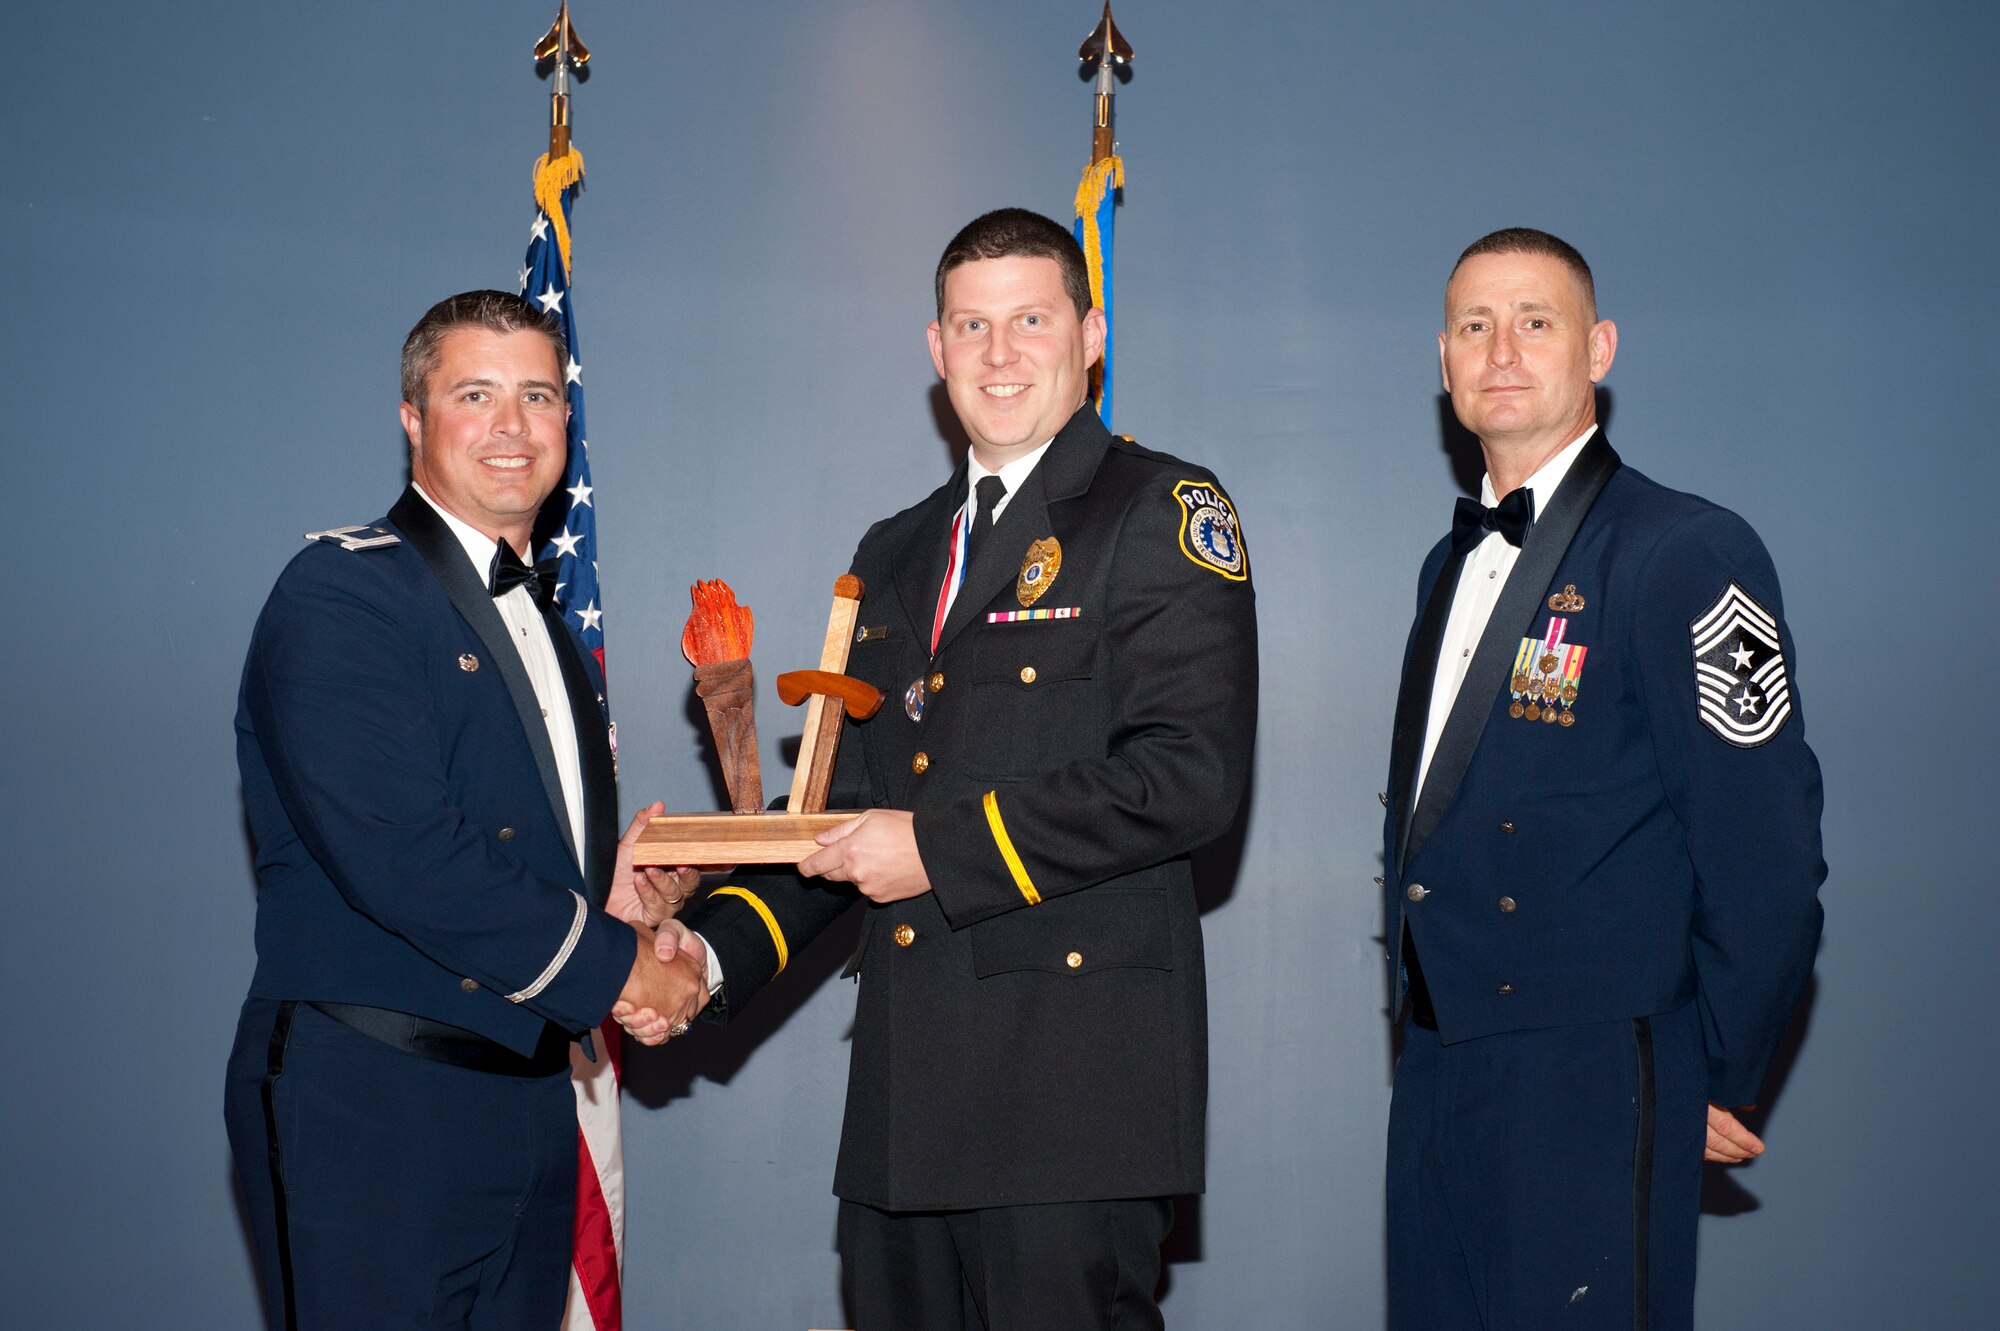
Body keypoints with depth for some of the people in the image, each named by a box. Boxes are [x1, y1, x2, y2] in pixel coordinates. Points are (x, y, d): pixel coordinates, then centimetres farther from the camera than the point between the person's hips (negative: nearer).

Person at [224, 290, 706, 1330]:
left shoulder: (548, 630, 19)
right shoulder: (342, 592, -10)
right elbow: (398, 854, -21)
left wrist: (602, 894, 3)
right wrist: (608, 962, -13)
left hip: (527, 1106, 8)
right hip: (369, 1105, -8)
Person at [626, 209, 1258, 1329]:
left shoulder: (1166, 512, -1)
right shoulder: (895, 555, 21)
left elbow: (1193, 773, -13)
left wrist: (941, 849, -12)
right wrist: (716, 948, 8)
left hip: (1075, 1076, -6)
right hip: (909, 1089, 6)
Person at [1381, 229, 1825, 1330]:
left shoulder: (1688, 554, -11)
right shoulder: (1455, 564, 15)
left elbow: (1765, 850, -13)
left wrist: (1720, 1077, -8)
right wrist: (1418, 996, 13)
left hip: (1588, 1081, -7)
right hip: (1436, 1064, 7)